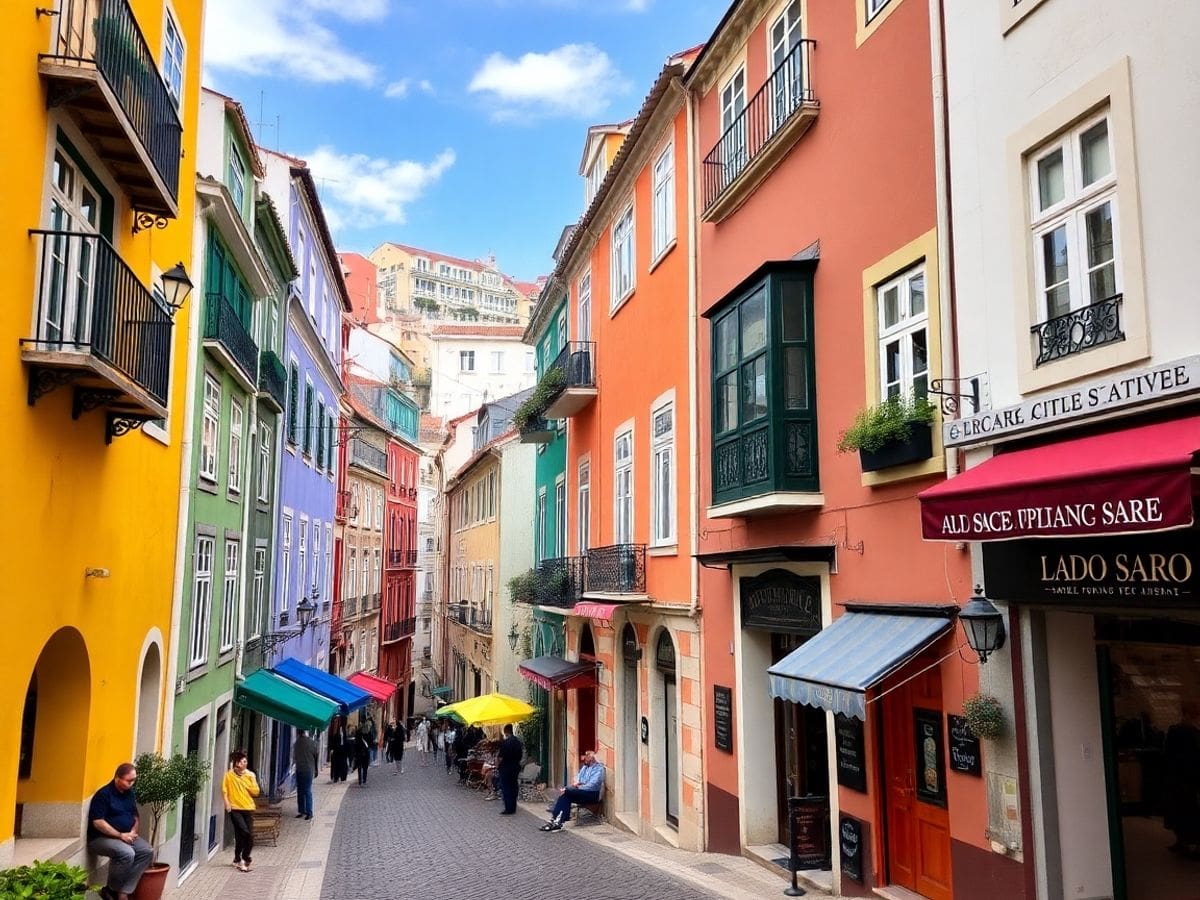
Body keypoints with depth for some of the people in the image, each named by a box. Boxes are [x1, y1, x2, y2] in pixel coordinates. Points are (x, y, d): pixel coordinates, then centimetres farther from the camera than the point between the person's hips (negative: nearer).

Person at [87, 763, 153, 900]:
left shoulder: (129, 793, 8)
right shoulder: (103, 794, -15)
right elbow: (98, 822, -20)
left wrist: (133, 831, -4)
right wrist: (120, 835, -21)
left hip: (126, 836, 7)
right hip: (102, 838, -7)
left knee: (147, 852, -17)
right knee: (127, 853, -33)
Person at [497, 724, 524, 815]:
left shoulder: (505, 742, -18)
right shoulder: (518, 741, 4)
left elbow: (501, 757, -16)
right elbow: (521, 755, 10)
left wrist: (497, 765, 1)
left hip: (506, 767, -7)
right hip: (516, 767, 7)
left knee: (506, 788, 1)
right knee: (513, 787, 13)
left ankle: (508, 809, 1)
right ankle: (513, 809, 18)